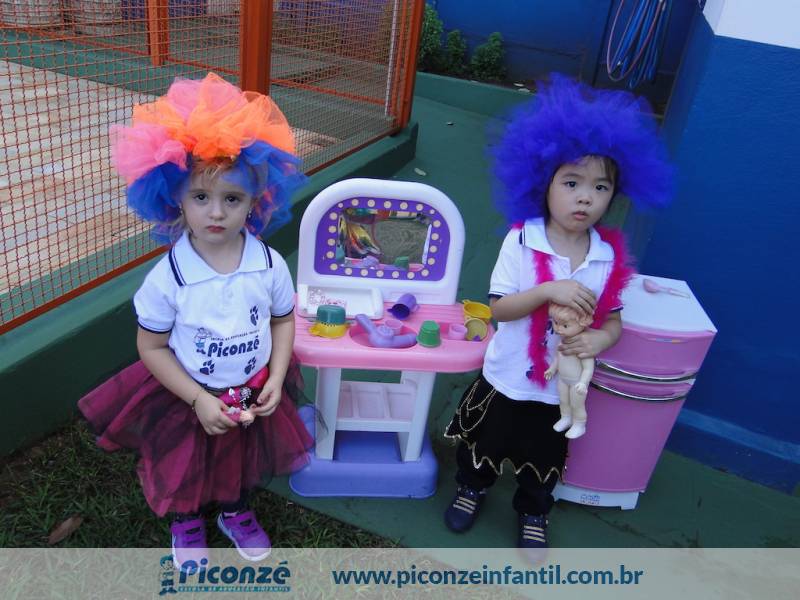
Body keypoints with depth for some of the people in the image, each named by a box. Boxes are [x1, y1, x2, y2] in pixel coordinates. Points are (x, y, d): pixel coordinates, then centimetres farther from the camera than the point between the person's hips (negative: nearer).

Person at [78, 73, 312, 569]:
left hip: (254, 395, 2)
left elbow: (282, 320, -3)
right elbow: (151, 347, -15)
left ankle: (237, 513, 60)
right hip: (188, 399, -2)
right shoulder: (168, 277, -24)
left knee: (244, 462, 27)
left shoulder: (269, 264, -18)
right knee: (186, 473, 23)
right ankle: (188, 526, 56)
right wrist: (198, 399, -19)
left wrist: (275, 378, -14)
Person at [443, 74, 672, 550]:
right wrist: (548, 290, -33)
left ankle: (534, 512, 52)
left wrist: (598, 340, -24)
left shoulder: (611, 257, -10)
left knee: (544, 459, 24)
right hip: (506, 377, -2)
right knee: (485, 443, 22)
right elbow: (500, 308, -18)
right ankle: (473, 488, 53)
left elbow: (613, 321, -1)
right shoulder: (520, 242, -19)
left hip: (561, 386, 2)